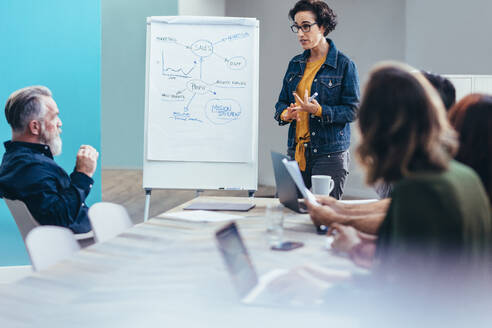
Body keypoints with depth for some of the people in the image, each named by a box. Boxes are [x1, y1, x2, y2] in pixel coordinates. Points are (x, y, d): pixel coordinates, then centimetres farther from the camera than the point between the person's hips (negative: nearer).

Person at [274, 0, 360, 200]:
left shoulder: (344, 65, -4)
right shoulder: (295, 64, 13)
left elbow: (352, 110, -7)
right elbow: (281, 102, 17)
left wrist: (319, 111, -22)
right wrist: (285, 114, -7)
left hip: (330, 155, -5)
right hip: (296, 152, 5)